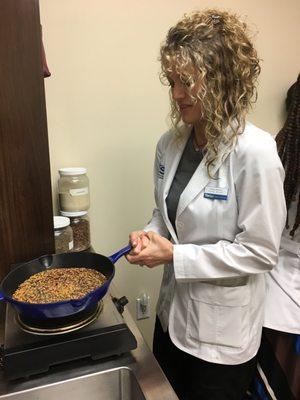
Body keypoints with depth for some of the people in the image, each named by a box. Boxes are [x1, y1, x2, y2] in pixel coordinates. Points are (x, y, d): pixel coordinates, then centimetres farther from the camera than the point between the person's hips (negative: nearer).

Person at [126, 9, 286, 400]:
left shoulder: (255, 152, -23)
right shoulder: (171, 142, -4)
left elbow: (261, 251, -20)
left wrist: (175, 255, -23)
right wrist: (151, 234, -11)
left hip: (223, 329, -6)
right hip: (173, 310, 6)